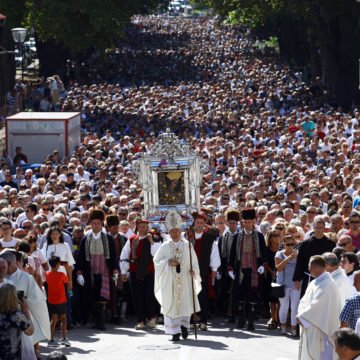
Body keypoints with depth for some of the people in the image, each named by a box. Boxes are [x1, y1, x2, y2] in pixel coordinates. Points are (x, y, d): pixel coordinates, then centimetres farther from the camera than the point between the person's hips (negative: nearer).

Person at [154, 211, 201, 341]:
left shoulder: (188, 246, 5)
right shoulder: (165, 247, 3)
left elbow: (194, 261, 6)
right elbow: (156, 261, 4)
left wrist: (193, 270, -13)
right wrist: (168, 262, -13)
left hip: (185, 280, 1)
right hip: (169, 281, -1)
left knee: (186, 303, 0)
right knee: (171, 305, -3)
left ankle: (184, 324, 25)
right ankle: (175, 332, 2)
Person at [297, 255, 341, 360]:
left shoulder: (327, 284, -18)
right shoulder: (315, 282, 12)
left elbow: (318, 305, -23)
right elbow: (304, 301, 14)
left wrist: (302, 317, -14)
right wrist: (302, 314, -5)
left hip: (320, 329, -9)